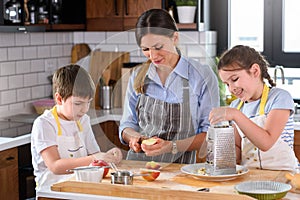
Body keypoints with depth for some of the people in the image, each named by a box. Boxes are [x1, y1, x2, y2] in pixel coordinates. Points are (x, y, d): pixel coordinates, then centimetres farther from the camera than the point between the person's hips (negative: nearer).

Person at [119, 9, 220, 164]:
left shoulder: (203, 76, -1)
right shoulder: (138, 76, 11)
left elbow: (210, 134, -3)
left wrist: (173, 147, -16)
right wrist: (134, 137, -5)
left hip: (180, 167, -3)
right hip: (138, 162, 3)